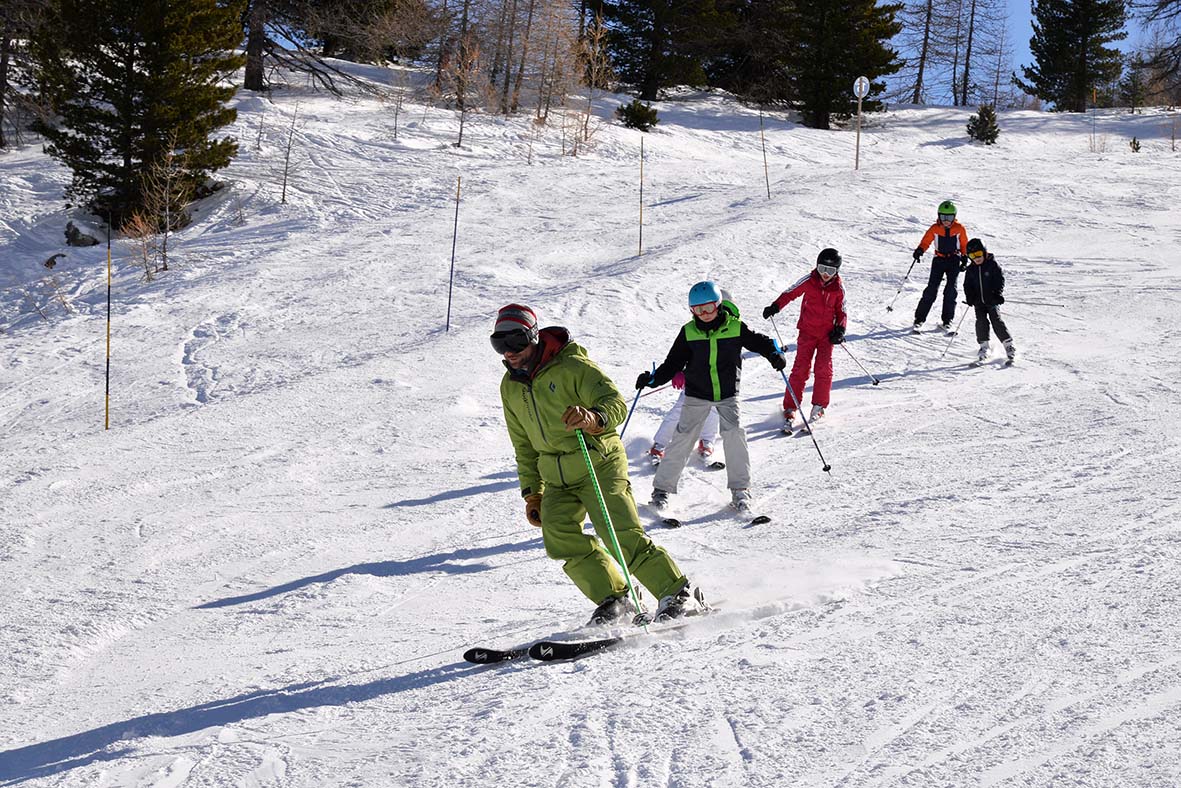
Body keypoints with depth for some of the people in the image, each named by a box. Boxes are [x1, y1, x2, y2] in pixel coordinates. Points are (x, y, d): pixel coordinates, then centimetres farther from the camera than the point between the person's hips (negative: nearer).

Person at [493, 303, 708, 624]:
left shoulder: (571, 366, -11)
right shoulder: (510, 387, 10)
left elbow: (616, 403, -17)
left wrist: (594, 418, -39)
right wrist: (531, 492, 16)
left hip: (598, 464, -6)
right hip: (556, 479, 6)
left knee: (621, 534, -19)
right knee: (559, 537, -17)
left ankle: (680, 594, -11)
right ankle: (615, 599, -8)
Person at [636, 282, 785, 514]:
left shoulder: (735, 327, -7)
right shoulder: (689, 332, -4)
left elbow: (758, 342, 5)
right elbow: (673, 362, 1)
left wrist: (774, 353, -13)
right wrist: (653, 379, -11)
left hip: (728, 394, 0)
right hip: (697, 394, 0)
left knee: (734, 433, -16)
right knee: (683, 437, -4)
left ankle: (740, 489, -6)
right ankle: (662, 487, 6)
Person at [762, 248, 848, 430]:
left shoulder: (839, 288, 0)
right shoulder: (809, 281, -4)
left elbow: (841, 311, 11)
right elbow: (790, 293, 4)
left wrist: (840, 329, -4)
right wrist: (775, 307, -9)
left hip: (827, 333, 1)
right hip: (807, 331, -1)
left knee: (824, 369, -9)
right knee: (801, 369, -8)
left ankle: (818, 407, 4)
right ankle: (790, 409, -7)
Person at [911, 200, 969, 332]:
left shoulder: (959, 229, -1)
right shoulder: (935, 229, -3)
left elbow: (964, 245, 10)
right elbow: (926, 241, 0)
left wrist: (965, 258, 1)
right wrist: (919, 250, -20)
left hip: (954, 260, 1)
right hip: (939, 260, 0)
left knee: (951, 289, -10)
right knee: (932, 288, -10)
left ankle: (946, 321, -3)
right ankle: (919, 319, -5)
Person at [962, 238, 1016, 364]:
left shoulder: (993, 265, -3)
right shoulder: (971, 270, 9)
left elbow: (1000, 280, -6)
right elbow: (967, 285, 15)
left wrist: (998, 294, -19)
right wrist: (969, 297, -2)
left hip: (992, 300, -4)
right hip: (979, 301, 4)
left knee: (996, 321, -10)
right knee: (981, 322, -7)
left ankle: (1009, 345, -4)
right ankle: (984, 347, 4)